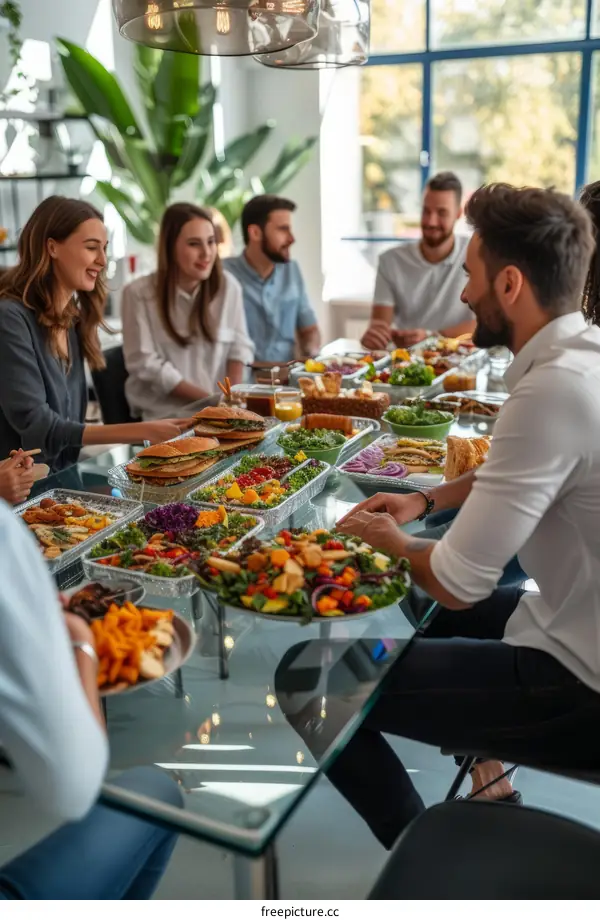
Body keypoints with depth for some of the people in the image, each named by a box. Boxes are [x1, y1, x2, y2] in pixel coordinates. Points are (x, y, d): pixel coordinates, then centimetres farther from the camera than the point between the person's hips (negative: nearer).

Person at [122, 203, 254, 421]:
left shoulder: (227, 286, 4)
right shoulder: (139, 294, -6)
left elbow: (239, 345, 7)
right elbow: (146, 364, -9)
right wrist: (209, 400, -14)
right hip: (164, 413, -4)